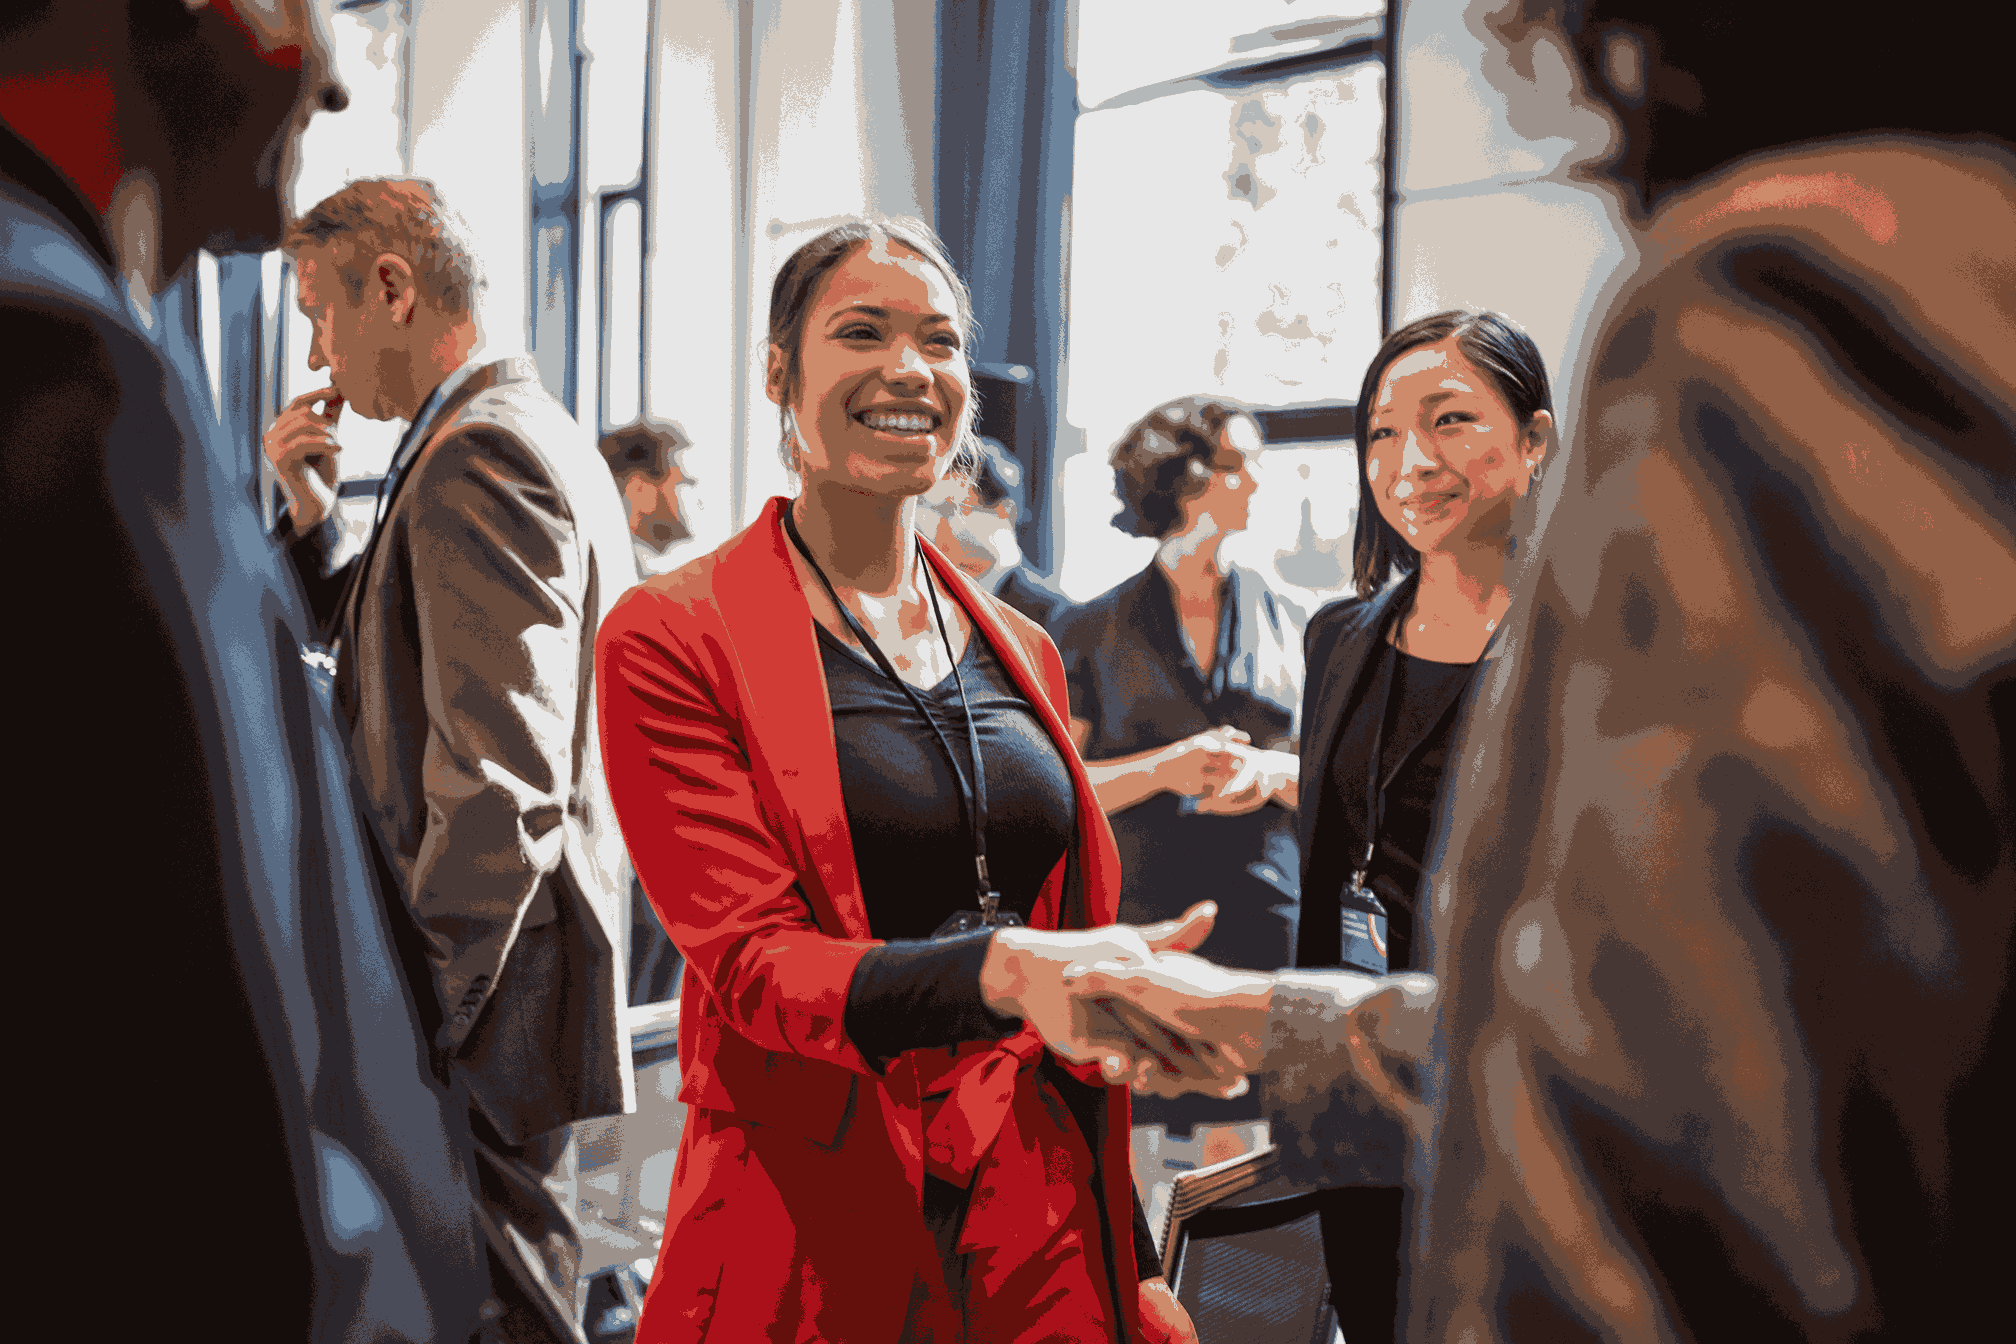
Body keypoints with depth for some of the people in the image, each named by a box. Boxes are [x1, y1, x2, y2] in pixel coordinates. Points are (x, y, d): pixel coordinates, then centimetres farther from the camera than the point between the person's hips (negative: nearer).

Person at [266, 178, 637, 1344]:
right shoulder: (538, 433, 15)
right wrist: (314, 511, 10)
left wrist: (412, 1024, -21)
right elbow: (409, 663, 23)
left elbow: (498, 787, -25)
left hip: (486, 999, -10)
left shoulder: (477, 458, -18)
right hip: (523, 955, 10)